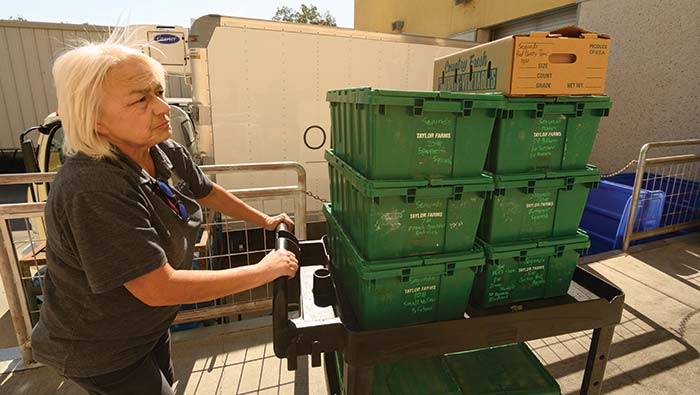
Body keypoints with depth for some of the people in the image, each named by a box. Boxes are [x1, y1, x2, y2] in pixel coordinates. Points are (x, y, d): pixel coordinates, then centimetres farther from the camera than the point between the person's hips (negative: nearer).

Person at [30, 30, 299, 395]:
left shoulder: (166, 153, -14)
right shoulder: (92, 190, -37)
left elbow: (207, 193, 5)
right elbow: (159, 288, -36)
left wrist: (263, 220, 10)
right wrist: (263, 271, -30)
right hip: (101, 351, -6)